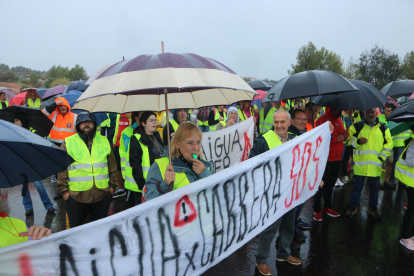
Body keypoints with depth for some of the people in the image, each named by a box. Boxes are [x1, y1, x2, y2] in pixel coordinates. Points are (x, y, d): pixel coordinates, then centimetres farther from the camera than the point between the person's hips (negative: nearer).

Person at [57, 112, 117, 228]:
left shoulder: (104, 141, 10)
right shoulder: (68, 143, 2)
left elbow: (112, 165, 13)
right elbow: (61, 169, 2)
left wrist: (112, 185, 8)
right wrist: (64, 190, -3)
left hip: (102, 196, 2)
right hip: (76, 196, -2)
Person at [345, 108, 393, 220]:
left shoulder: (383, 128, 8)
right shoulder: (357, 126, 2)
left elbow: (389, 143, 9)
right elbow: (348, 139, 1)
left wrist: (382, 157, -1)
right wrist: (357, 141, -18)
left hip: (376, 164, 2)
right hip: (360, 163, -2)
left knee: (374, 187, 12)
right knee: (357, 186, 8)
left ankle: (373, 208, 29)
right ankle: (353, 207, 23)